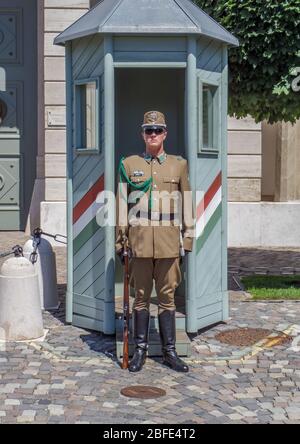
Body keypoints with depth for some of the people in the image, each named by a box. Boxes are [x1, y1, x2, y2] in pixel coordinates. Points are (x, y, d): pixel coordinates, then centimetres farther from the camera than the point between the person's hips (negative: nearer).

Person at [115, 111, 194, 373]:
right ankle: (140, 350, 14)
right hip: (140, 240, 0)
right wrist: (121, 239, 1)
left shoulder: (179, 165, 7)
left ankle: (169, 351, 12)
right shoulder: (129, 164, 6)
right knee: (141, 296, 5)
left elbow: (187, 204, 7)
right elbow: (122, 204, 6)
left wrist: (188, 238, 1)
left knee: (167, 296, 5)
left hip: (169, 241, 0)